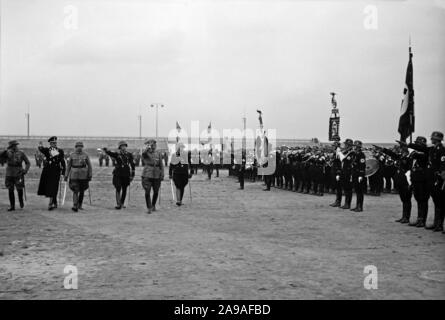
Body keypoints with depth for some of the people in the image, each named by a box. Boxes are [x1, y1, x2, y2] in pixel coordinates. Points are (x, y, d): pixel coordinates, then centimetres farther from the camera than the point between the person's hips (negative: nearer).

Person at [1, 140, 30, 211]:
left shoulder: (21, 153, 1)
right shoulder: (8, 153, 6)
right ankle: (12, 206, 9)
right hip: (9, 175, 2)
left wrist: (25, 170, -10)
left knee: (19, 189, 0)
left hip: (18, 175, -2)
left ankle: (21, 201, 29)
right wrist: (6, 151, -19)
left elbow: (28, 163, 6)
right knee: (10, 190, 2)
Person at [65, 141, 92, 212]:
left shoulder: (85, 155, 0)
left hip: (83, 176, 1)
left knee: (82, 191, 10)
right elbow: (68, 165, 5)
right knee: (75, 191, -12)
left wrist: (90, 175, -3)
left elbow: (89, 166, 3)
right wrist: (66, 175, 3)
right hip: (74, 176, -1)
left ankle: (79, 205, 27)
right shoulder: (72, 155, 0)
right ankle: (75, 206, -19)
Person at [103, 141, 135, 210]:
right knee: (118, 189, -6)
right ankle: (118, 204, -4)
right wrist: (105, 150, -41)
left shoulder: (129, 155, 5)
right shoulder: (116, 154, 0)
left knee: (124, 190, 7)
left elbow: (132, 165, 11)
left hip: (126, 175, 2)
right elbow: (109, 153, -18)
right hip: (118, 175, -2)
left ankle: (122, 204, 20)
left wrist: (132, 175, 9)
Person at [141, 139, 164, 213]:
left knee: (156, 192, 10)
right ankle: (149, 208, -1)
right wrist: (148, 147, -37)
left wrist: (162, 175, 2)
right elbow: (144, 153, -27)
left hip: (156, 175, 3)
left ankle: (153, 205, 33)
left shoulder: (158, 154, 7)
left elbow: (161, 165, 8)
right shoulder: (145, 153, 0)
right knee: (147, 192, -9)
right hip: (147, 174, -3)